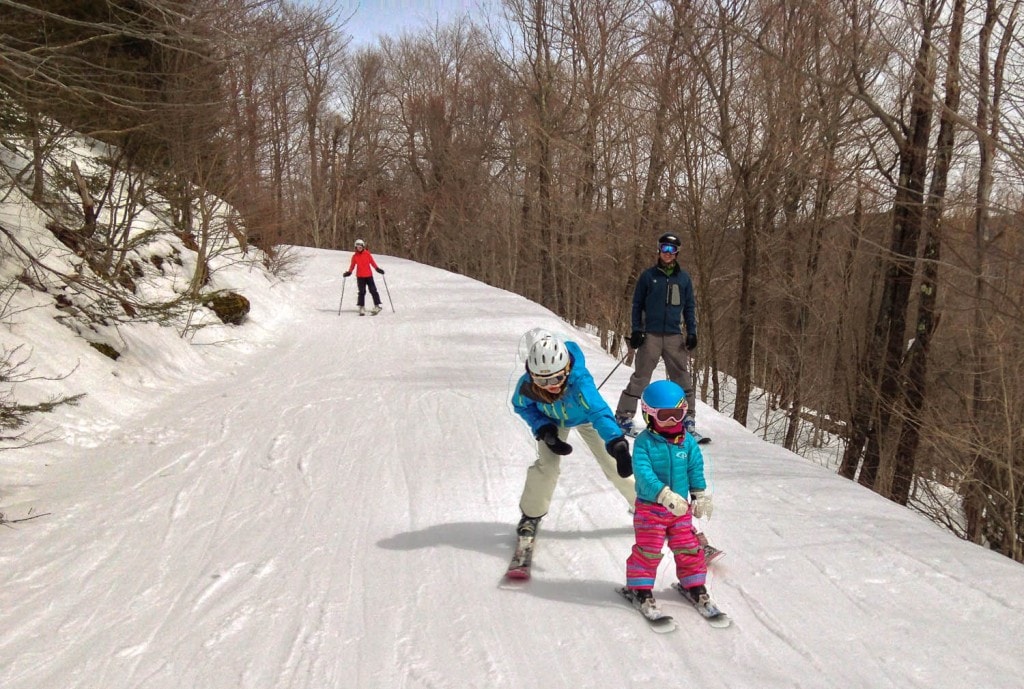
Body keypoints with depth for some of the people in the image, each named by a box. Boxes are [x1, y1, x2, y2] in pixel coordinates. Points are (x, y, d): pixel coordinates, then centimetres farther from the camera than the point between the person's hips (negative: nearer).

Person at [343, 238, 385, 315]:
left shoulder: (367, 254, 2)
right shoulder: (355, 256, 5)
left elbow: (372, 262, 4)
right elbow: (352, 265, 10)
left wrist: (377, 269, -7)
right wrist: (349, 272, -4)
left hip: (369, 275, 0)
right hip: (360, 276, 0)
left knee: (373, 290, -2)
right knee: (362, 292, -1)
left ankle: (377, 305, 4)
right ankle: (361, 308, 5)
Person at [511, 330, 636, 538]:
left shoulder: (579, 380, -47)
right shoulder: (526, 385, -36)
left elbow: (599, 412, -57)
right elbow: (521, 406, -13)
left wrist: (617, 444, -71)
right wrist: (543, 430, -27)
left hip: (585, 417, -1)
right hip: (553, 420, 2)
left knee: (614, 463, -3)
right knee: (547, 464, -11)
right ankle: (532, 513, 15)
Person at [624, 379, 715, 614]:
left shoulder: (688, 442, -1)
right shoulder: (644, 442, -16)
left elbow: (696, 470, 10)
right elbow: (643, 473, -26)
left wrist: (701, 496, 13)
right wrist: (665, 495, -35)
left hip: (681, 507, 4)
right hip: (650, 507, -4)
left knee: (687, 547, 13)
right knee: (648, 549, 2)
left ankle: (693, 584, 30)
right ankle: (641, 587, 18)